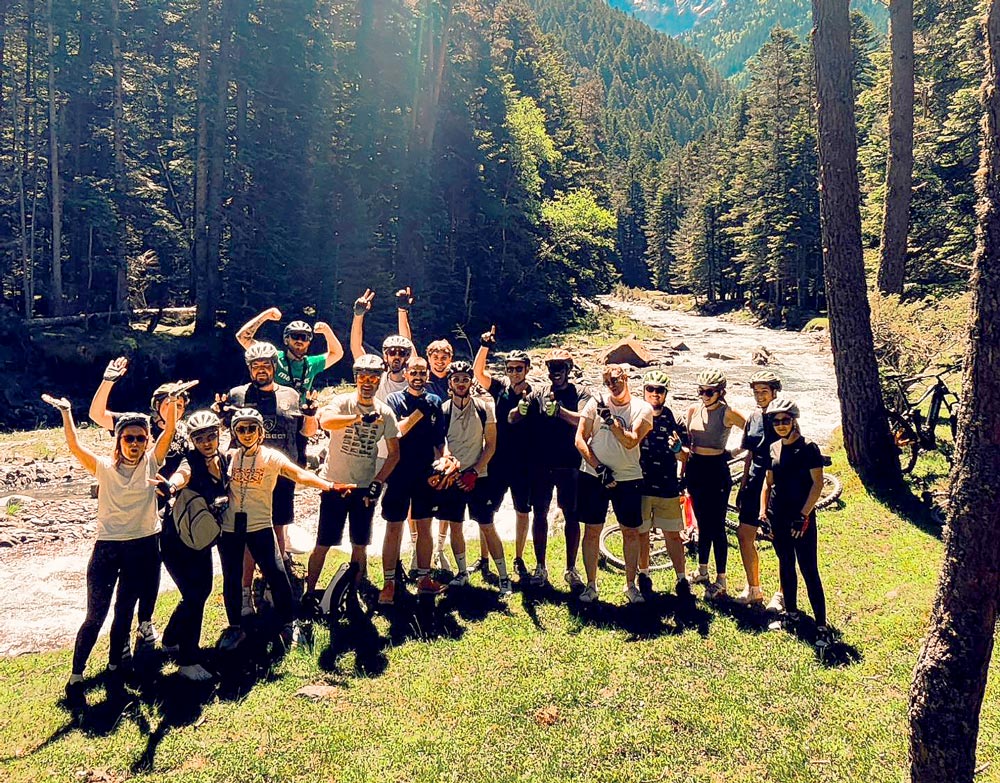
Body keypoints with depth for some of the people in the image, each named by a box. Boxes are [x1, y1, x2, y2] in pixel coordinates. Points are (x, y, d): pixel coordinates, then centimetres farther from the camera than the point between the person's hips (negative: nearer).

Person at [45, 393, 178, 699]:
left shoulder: (151, 463, -1)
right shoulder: (104, 467, -1)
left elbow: (170, 430, -10)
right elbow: (74, 447, -10)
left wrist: (171, 401, -21)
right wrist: (65, 412, -17)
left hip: (144, 548, 1)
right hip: (107, 548, -1)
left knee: (125, 610, 16)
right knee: (96, 615, -1)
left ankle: (115, 665, 33)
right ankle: (76, 674, 14)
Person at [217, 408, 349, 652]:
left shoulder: (271, 457, -7)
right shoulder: (228, 457, 3)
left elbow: (299, 474, -20)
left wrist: (330, 485, -35)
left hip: (260, 526, -3)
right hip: (229, 527, 3)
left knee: (277, 575, -6)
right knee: (231, 580, 12)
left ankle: (286, 624, 12)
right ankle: (235, 627, 30)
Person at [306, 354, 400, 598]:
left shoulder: (385, 412, 1)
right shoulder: (342, 402, -8)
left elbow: (394, 453, 3)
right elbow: (325, 421, -31)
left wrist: (377, 482, -6)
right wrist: (360, 417, -41)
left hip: (365, 487, 3)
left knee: (359, 545, 11)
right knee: (323, 544, 4)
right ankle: (309, 592, 18)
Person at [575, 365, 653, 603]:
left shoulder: (642, 409, -1)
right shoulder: (596, 403, 1)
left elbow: (631, 442, -13)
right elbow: (580, 439, -4)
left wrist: (610, 420, -19)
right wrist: (598, 468, -12)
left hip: (628, 478, 0)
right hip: (593, 476, 0)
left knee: (631, 532, 7)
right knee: (592, 531, 3)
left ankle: (630, 584, 23)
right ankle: (591, 585, 16)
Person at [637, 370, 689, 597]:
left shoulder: (672, 419, 4)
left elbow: (683, 457, 5)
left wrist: (678, 448, -15)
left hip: (667, 486, 1)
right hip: (639, 485, -1)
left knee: (673, 534, 4)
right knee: (641, 532, 10)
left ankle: (682, 579, 15)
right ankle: (644, 575, 28)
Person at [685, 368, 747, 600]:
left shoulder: (727, 413, -10)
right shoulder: (693, 410, 5)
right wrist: (683, 472, 12)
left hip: (717, 470, -5)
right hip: (696, 470, 5)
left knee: (716, 526, -1)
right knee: (703, 523, 16)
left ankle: (721, 580, 8)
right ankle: (702, 571, 29)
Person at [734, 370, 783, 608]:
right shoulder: (754, 418, 9)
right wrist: (742, 486, 15)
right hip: (755, 482, 6)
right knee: (744, 534, 7)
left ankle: (782, 594, 17)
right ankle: (753, 589, 22)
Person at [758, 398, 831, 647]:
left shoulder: (808, 448, -9)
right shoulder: (774, 449, 8)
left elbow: (817, 483, -11)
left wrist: (804, 515, -17)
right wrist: (763, 511, 6)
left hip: (801, 518, -6)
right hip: (778, 518, 6)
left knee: (809, 571, -5)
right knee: (785, 566, 16)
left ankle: (821, 626, 1)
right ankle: (791, 613, 30)